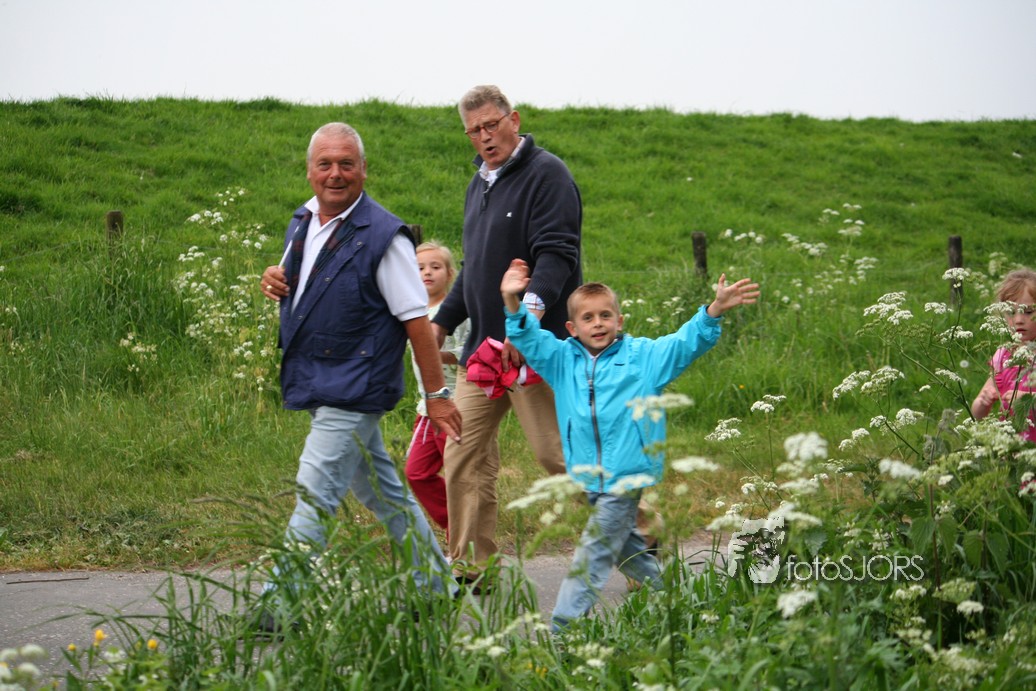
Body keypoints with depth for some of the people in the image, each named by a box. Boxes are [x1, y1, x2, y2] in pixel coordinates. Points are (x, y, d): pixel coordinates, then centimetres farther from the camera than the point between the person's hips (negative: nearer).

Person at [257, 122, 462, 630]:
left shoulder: (382, 235, -14)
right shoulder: (302, 222, 9)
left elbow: (416, 319, -14)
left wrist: (437, 393, -13)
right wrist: (275, 279, 1)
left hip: (353, 389, -8)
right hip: (316, 386, 8)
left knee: (314, 497, -11)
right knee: (383, 493, 17)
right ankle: (435, 583, 28)